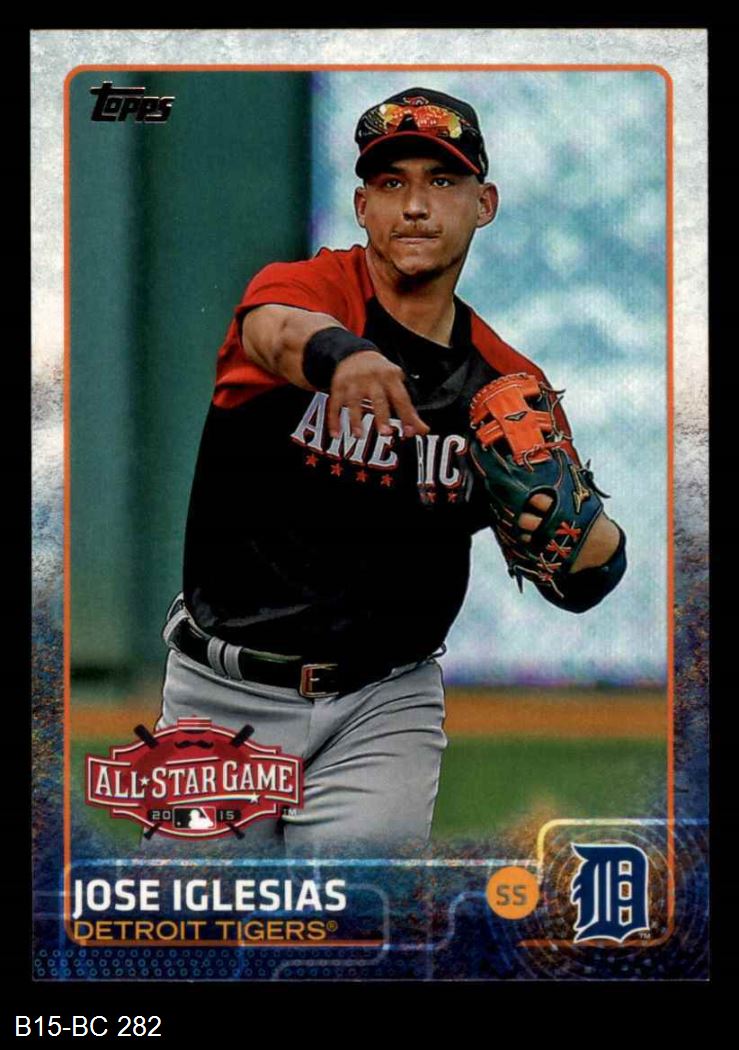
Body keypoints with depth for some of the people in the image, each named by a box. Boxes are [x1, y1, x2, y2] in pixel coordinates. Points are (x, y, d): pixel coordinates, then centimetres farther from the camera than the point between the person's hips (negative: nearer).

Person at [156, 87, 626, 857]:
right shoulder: (303, 286, -8)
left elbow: (579, 589, 2)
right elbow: (279, 329, -34)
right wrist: (338, 352, -58)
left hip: (386, 700, 1)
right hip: (223, 698, -1)